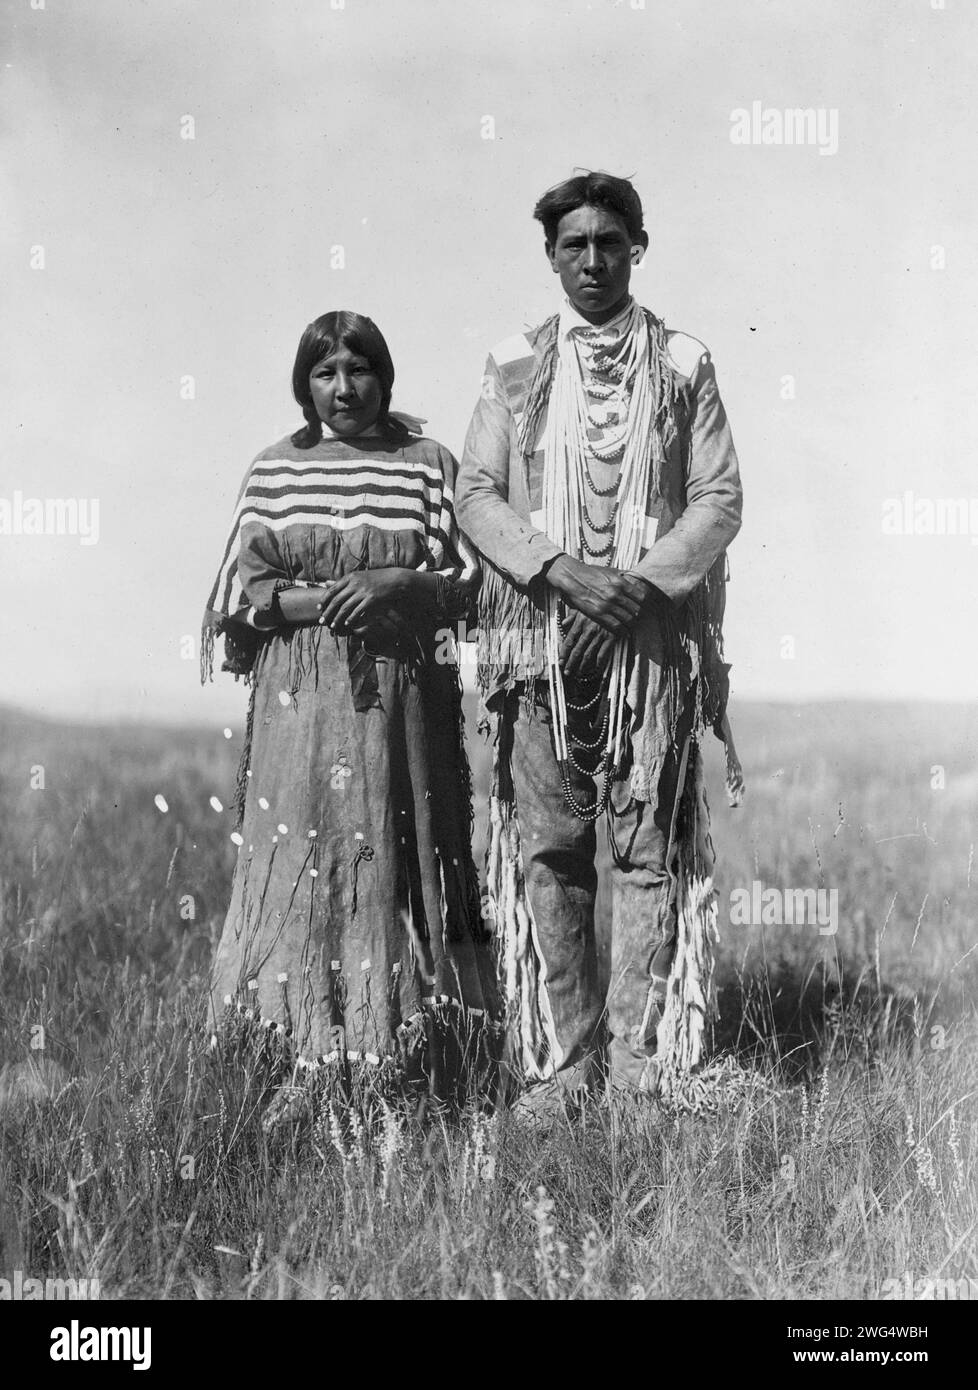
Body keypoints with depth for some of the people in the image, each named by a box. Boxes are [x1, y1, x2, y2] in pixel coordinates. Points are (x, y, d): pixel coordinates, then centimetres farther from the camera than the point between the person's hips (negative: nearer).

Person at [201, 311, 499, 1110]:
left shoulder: (427, 464, 6)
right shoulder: (274, 470, 8)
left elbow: (465, 579, 4)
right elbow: (242, 589, 4)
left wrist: (396, 584, -14)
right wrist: (316, 603, -13)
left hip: (404, 692, 0)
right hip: (299, 694, 1)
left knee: (399, 860, 1)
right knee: (300, 860, -1)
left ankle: (404, 1066, 8)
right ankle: (302, 1065, 7)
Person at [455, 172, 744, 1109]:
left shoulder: (683, 365, 9)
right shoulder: (515, 366, 11)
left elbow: (719, 497, 4)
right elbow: (474, 494, 5)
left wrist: (644, 581, -11)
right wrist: (560, 568, -10)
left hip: (655, 636, 0)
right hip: (540, 634, 1)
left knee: (650, 847, -2)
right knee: (548, 852, 0)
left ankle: (641, 1062, 3)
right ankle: (557, 1065, 5)